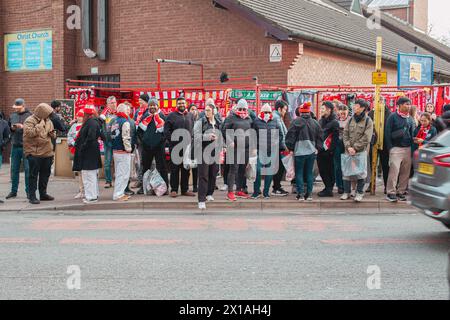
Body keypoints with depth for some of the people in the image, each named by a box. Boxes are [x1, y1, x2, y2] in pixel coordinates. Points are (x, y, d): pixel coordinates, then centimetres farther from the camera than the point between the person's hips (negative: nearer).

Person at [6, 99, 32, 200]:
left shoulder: (29, 116, -3)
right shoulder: (12, 116, 12)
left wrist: (23, 127, -22)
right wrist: (11, 128, 0)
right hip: (15, 146, 5)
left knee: (28, 169, -1)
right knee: (14, 169, 10)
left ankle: (28, 191, 7)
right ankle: (13, 191, 18)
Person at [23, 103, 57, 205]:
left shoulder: (48, 121, 13)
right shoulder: (30, 121, -8)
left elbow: (53, 135, 24)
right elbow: (29, 133, -23)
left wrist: (53, 134, 0)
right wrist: (40, 125, -19)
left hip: (47, 153, 7)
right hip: (34, 153, -7)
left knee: (45, 174, 13)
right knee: (34, 175, -3)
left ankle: (43, 193, 25)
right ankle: (32, 196, 2)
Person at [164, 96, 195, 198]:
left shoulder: (190, 115, 12)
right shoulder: (171, 116, 1)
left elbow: (193, 129, 15)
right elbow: (166, 131, -2)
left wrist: (190, 139, 2)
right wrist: (173, 140, -9)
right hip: (175, 146, -4)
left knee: (186, 169, 8)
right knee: (175, 168, -1)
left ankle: (185, 189, 15)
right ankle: (174, 190, 4)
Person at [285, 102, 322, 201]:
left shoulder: (296, 122, -9)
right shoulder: (315, 123, 6)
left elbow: (290, 136, -9)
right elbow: (320, 136, 12)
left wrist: (291, 148, 0)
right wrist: (317, 148, 18)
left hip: (299, 152, -4)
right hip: (312, 152, 4)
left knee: (299, 173, 4)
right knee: (309, 173, 11)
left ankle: (301, 194, -1)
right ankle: (309, 194, 11)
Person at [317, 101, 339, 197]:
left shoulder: (334, 122, -10)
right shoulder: (321, 121, 14)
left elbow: (335, 138, -13)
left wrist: (330, 150, -16)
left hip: (327, 151, -8)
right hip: (320, 150, 8)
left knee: (329, 170, -3)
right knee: (322, 170, 11)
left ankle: (329, 190, 4)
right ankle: (328, 188, 21)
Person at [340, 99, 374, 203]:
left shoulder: (368, 121, -4)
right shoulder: (350, 120, 9)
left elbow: (366, 138, -10)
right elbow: (345, 134, 6)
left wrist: (355, 148, -14)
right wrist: (348, 147, -9)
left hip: (361, 150, -4)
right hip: (349, 150, 4)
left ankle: (359, 193, 8)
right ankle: (346, 192, 15)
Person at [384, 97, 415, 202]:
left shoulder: (410, 119, 14)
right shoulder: (393, 117, -3)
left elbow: (412, 134, 18)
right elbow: (387, 133, -5)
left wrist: (412, 146, 8)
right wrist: (390, 147, -10)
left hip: (407, 148, 6)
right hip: (396, 148, -5)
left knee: (405, 172, 5)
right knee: (394, 170, -11)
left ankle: (401, 192, 14)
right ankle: (391, 193, -5)